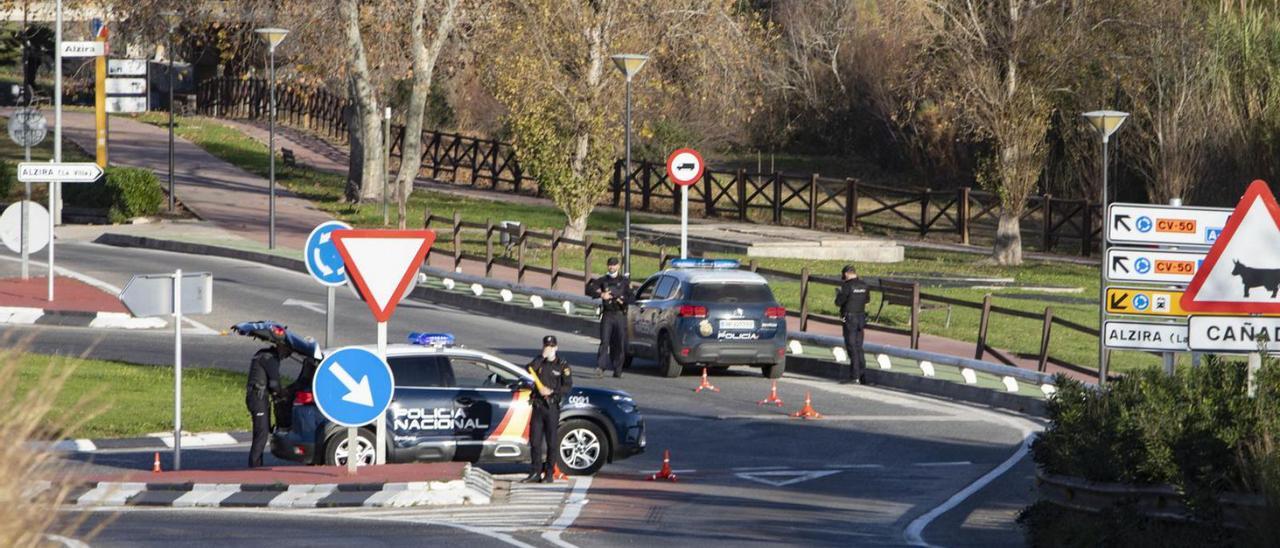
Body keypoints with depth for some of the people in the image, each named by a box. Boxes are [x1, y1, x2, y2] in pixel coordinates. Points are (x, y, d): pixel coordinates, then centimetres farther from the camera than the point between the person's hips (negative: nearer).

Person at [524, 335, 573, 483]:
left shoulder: (562, 365, -1)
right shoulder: (539, 362, 9)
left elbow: (567, 386, -6)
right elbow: (529, 370, -12)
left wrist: (552, 392, -17)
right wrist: (542, 357, -14)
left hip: (552, 406, -3)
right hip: (538, 405, 4)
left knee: (552, 441, 0)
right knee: (535, 440, 3)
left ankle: (549, 474, 6)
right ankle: (535, 473, 9)